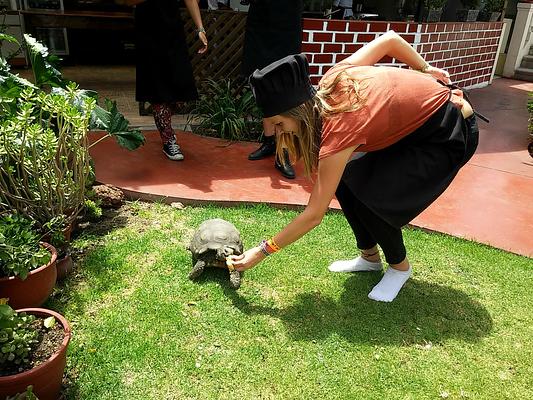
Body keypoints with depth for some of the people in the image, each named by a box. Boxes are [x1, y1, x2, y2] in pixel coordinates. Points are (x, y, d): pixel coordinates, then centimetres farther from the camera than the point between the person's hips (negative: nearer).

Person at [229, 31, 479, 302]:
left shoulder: (340, 130, -32)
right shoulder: (332, 80, -13)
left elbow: (313, 216, -26)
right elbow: (389, 39, -1)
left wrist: (260, 252, -20)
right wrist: (426, 70, 8)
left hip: (450, 136, -8)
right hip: (415, 120, 9)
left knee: (369, 197, -18)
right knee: (346, 181, -2)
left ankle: (399, 267, 9)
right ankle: (369, 257, 17)